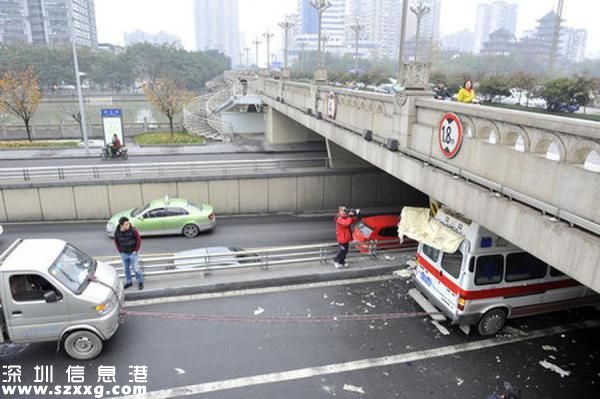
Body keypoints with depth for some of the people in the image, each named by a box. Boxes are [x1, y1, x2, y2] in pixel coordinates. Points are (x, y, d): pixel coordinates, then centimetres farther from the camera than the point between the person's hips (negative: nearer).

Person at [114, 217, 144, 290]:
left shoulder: (133, 230, -24)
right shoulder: (117, 232, -14)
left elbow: (139, 240, -12)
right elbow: (116, 241, 5)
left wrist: (136, 250, -10)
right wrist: (120, 251, 4)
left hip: (133, 253, -3)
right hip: (124, 254, 3)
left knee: (135, 268, 4)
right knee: (126, 269, 17)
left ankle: (140, 282, 26)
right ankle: (128, 282, 38)